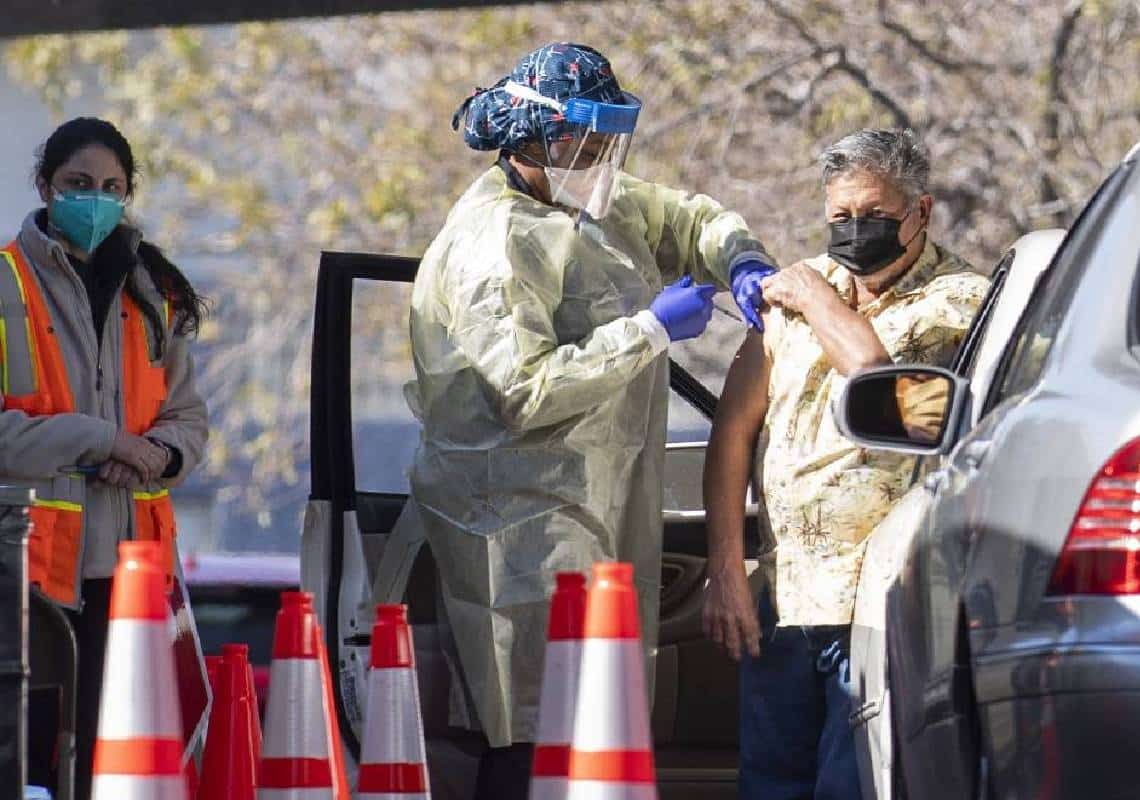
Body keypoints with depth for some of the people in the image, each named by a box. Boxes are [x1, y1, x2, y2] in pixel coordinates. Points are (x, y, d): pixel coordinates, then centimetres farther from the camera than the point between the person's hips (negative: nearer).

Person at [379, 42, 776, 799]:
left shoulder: (602, 202, 14)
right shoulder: (494, 244, -15)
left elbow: (693, 220, 26)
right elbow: (526, 392, -22)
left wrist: (743, 262, 2)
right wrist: (651, 330, -19)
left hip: (603, 516, 9)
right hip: (524, 526, -9)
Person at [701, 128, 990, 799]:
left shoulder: (960, 301, -3)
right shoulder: (795, 288, 13)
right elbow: (734, 430, 10)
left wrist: (818, 302, -6)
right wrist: (726, 574, 3)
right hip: (782, 602, 6)